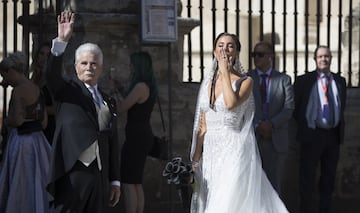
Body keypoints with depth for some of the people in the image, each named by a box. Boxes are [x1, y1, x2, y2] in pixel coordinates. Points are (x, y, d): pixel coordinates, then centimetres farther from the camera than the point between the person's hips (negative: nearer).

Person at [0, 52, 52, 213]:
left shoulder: (19, 90, -14)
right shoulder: (36, 89, 11)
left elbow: (17, 120, -23)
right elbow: (43, 122, 14)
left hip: (21, 142, -9)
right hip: (38, 140, 9)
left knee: (20, 186, 0)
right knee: (37, 184, 13)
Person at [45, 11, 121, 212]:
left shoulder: (109, 102, 17)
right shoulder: (68, 90, 6)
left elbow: (113, 143, 16)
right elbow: (52, 74, -16)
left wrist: (115, 180, 13)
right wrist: (62, 41, -29)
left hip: (100, 175, 5)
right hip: (73, 173, -5)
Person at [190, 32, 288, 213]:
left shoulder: (245, 81, -3)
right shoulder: (208, 83, 11)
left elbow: (231, 103, -24)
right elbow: (202, 126, 13)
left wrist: (225, 72, -13)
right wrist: (196, 159, 10)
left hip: (234, 151, -5)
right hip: (210, 153, 5)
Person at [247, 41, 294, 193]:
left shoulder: (284, 80, 7)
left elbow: (289, 108, -1)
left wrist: (271, 124, -15)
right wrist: (257, 125, -14)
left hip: (276, 140, 0)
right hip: (251, 138, 0)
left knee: (274, 181, 5)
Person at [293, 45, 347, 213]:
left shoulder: (340, 81, 10)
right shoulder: (304, 80, -1)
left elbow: (342, 106, 17)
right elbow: (295, 107, 1)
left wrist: (340, 129, 10)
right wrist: (303, 126, 0)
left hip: (333, 135, 4)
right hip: (312, 135, -4)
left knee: (329, 178, 11)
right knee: (307, 177, 1)